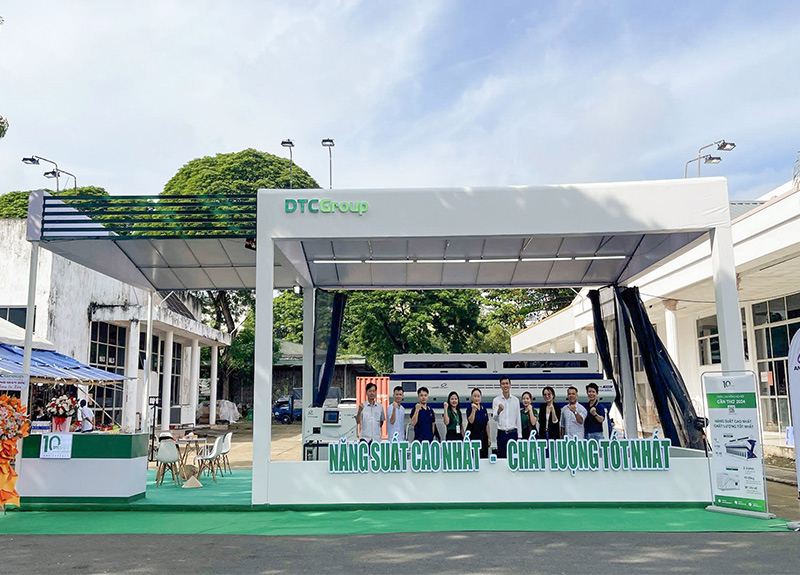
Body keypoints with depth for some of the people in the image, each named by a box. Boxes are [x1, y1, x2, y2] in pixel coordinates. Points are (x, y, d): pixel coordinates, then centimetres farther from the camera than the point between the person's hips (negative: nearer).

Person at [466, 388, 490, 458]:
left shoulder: (484, 409, 11)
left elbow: (487, 424, 13)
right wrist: (473, 409, -27)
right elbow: (471, 421, -21)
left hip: (483, 436, 6)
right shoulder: (470, 408, -5)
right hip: (473, 436, -6)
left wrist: (488, 437, 10)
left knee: (484, 457, 5)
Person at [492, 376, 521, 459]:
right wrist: (498, 411, -31)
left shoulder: (515, 400, 6)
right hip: (501, 433, -1)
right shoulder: (496, 400, 1)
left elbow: (518, 418, 8)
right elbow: (495, 418, -8)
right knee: (501, 457, 2)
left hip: (513, 433, 1)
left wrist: (519, 436, 4)